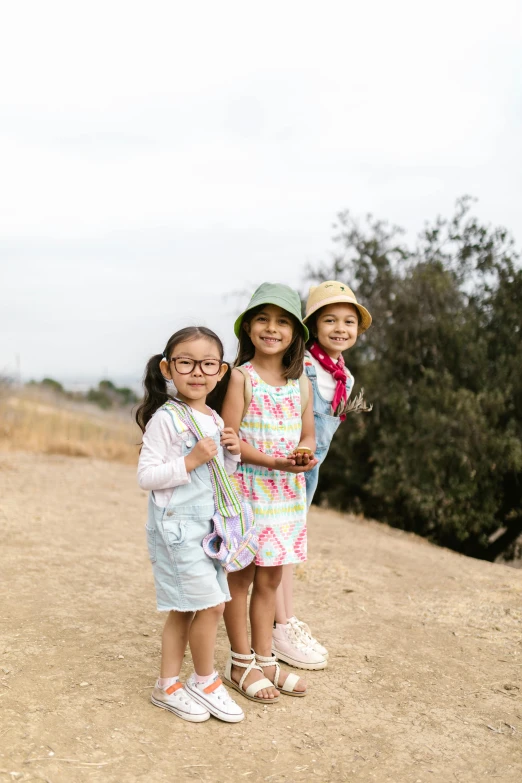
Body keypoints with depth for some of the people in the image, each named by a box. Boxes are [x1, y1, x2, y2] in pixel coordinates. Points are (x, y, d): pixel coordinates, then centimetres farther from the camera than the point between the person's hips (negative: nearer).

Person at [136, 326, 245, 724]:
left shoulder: (215, 420, 10)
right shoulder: (165, 419, -14)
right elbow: (146, 476, -18)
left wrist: (232, 454, -1)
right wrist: (191, 461, -25)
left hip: (208, 526, 8)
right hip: (176, 526, -8)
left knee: (184, 610, 13)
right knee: (211, 604, -6)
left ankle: (168, 685, 24)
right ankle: (205, 680, 15)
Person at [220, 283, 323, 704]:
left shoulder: (300, 380, 8)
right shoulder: (242, 376, -8)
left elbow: (308, 434, 10)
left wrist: (304, 455, -13)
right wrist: (274, 462, -23)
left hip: (288, 491, 5)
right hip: (246, 487, -5)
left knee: (270, 578, 13)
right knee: (241, 577, 5)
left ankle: (264, 659, 26)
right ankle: (241, 664, 19)